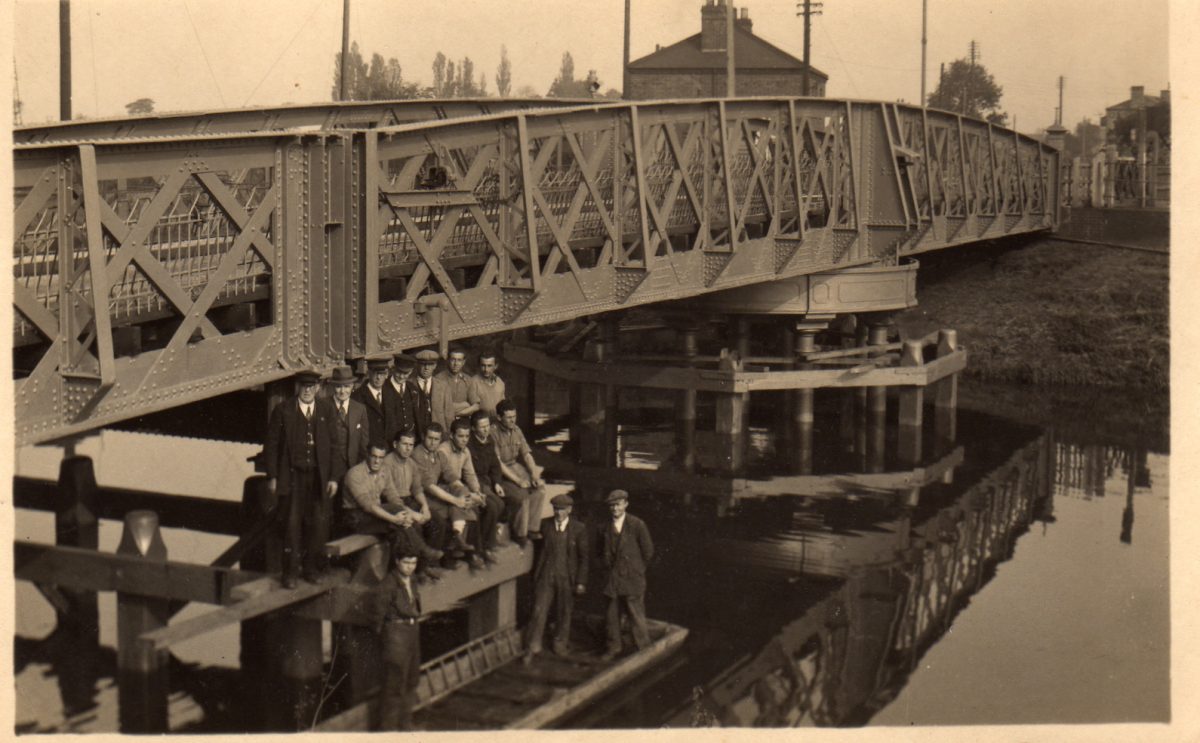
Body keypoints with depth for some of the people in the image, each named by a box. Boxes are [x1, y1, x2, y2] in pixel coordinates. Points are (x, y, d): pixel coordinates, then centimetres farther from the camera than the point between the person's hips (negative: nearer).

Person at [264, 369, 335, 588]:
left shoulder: (325, 412, 8)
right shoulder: (283, 410, 1)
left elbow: (332, 446, 9)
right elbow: (271, 445, 1)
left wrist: (332, 477, 4)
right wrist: (272, 477, -3)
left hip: (319, 477, 2)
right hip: (292, 476, -2)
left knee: (319, 524, 3)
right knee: (292, 524, -1)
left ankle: (312, 568, 19)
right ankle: (290, 572, 9)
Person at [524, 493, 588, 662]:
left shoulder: (579, 528, -6)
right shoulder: (545, 525, -1)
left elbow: (583, 557, -3)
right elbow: (541, 550, 8)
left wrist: (581, 582, -5)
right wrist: (536, 574, 3)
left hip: (566, 577, -1)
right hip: (546, 575, 1)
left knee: (564, 612, 12)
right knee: (539, 610, -2)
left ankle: (561, 644, 31)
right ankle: (533, 647, 8)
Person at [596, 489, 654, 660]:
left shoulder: (637, 525, -7)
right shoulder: (605, 528, 7)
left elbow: (648, 552, -1)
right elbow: (599, 550, 25)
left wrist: (636, 569, 4)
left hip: (632, 579, -4)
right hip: (612, 580, 4)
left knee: (636, 615, -5)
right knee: (612, 615, 9)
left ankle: (644, 649, 5)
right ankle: (614, 648, 21)